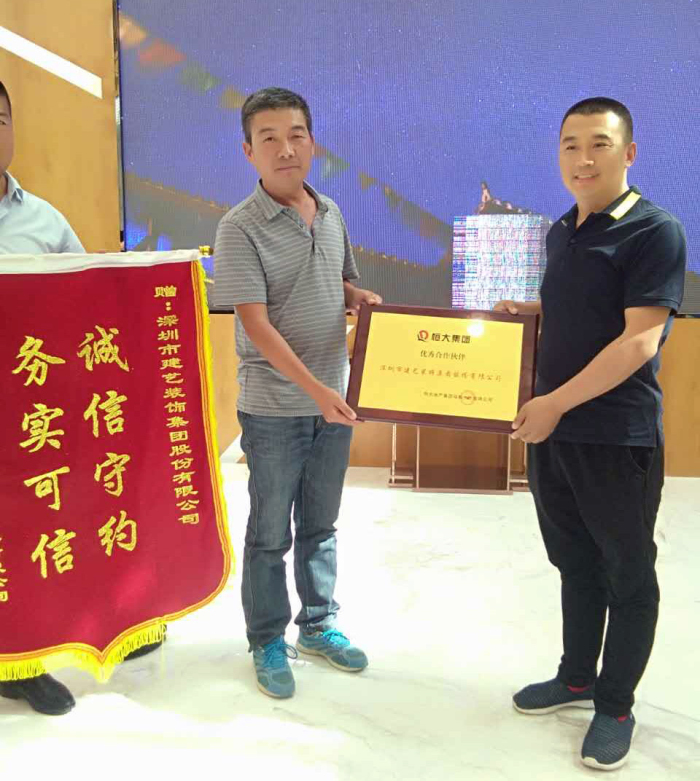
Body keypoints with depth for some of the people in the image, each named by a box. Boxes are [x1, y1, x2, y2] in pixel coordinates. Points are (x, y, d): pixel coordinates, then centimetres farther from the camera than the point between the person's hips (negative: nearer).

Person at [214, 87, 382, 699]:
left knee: (320, 525, 18)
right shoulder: (240, 229, -14)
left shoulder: (331, 214, 6)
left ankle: (318, 625, 35)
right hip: (275, 408, -5)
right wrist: (314, 390, -25)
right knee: (271, 533, 8)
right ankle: (268, 643, 27)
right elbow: (256, 325, -19)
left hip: (334, 400, 6)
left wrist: (362, 297, -4)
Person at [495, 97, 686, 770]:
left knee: (626, 575, 9)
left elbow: (639, 340, -19)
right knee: (575, 563, 20)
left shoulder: (654, 233, -12)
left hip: (617, 438, -7)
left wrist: (556, 403, -19)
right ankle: (576, 678, 38)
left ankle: (615, 707, 26)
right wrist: (518, 311, 4)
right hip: (550, 431, 7)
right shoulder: (561, 232, 11)